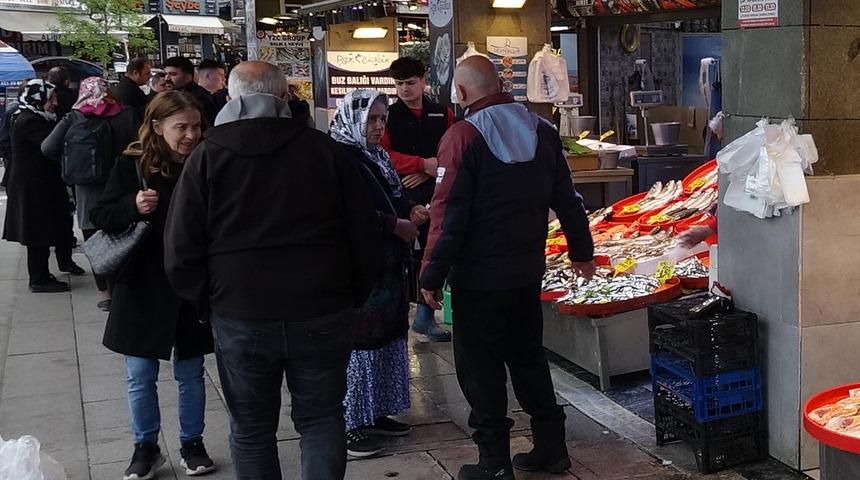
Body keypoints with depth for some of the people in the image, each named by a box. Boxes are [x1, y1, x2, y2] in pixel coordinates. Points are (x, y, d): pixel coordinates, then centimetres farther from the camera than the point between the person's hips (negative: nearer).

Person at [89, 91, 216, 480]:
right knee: (139, 375, 8)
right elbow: (101, 217, -1)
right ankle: (146, 447, 26)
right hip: (143, 288, 0)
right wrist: (133, 206, -19)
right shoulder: (132, 166, -6)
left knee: (191, 374, 13)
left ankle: (191, 443, 30)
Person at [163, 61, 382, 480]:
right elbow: (364, 236, 3)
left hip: (240, 318, 0)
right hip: (323, 315, 1)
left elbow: (181, 251, -3)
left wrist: (208, 301, 11)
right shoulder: (324, 149, 1)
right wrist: (352, 297, 14)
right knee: (321, 420, 14)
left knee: (251, 431, 14)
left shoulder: (206, 157, -1)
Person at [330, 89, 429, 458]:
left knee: (387, 338, 14)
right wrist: (397, 225, -18)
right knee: (359, 342, -4)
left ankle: (376, 413, 27)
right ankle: (350, 424, 6)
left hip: (388, 267, 10)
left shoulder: (377, 156, 13)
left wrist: (410, 210, 3)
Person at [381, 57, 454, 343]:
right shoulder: (388, 116, 2)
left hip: (433, 194, 3)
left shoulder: (442, 115, 11)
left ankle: (425, 317, 18)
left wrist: (427, 174, -10)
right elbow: (383, 155, -9)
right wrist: (423, 164, -17)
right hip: (398, 198, -3)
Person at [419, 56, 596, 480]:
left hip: (479, 275, -6)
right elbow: (567, 199, 10)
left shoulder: (463, 136, -14)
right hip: (529, 270, 6)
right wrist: (582, 251, 21)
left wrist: (432, 274, -11)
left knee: (481, 366, 5)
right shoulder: (541, 131, 4)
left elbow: (449, 214, -17)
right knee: (529, 356, 18)